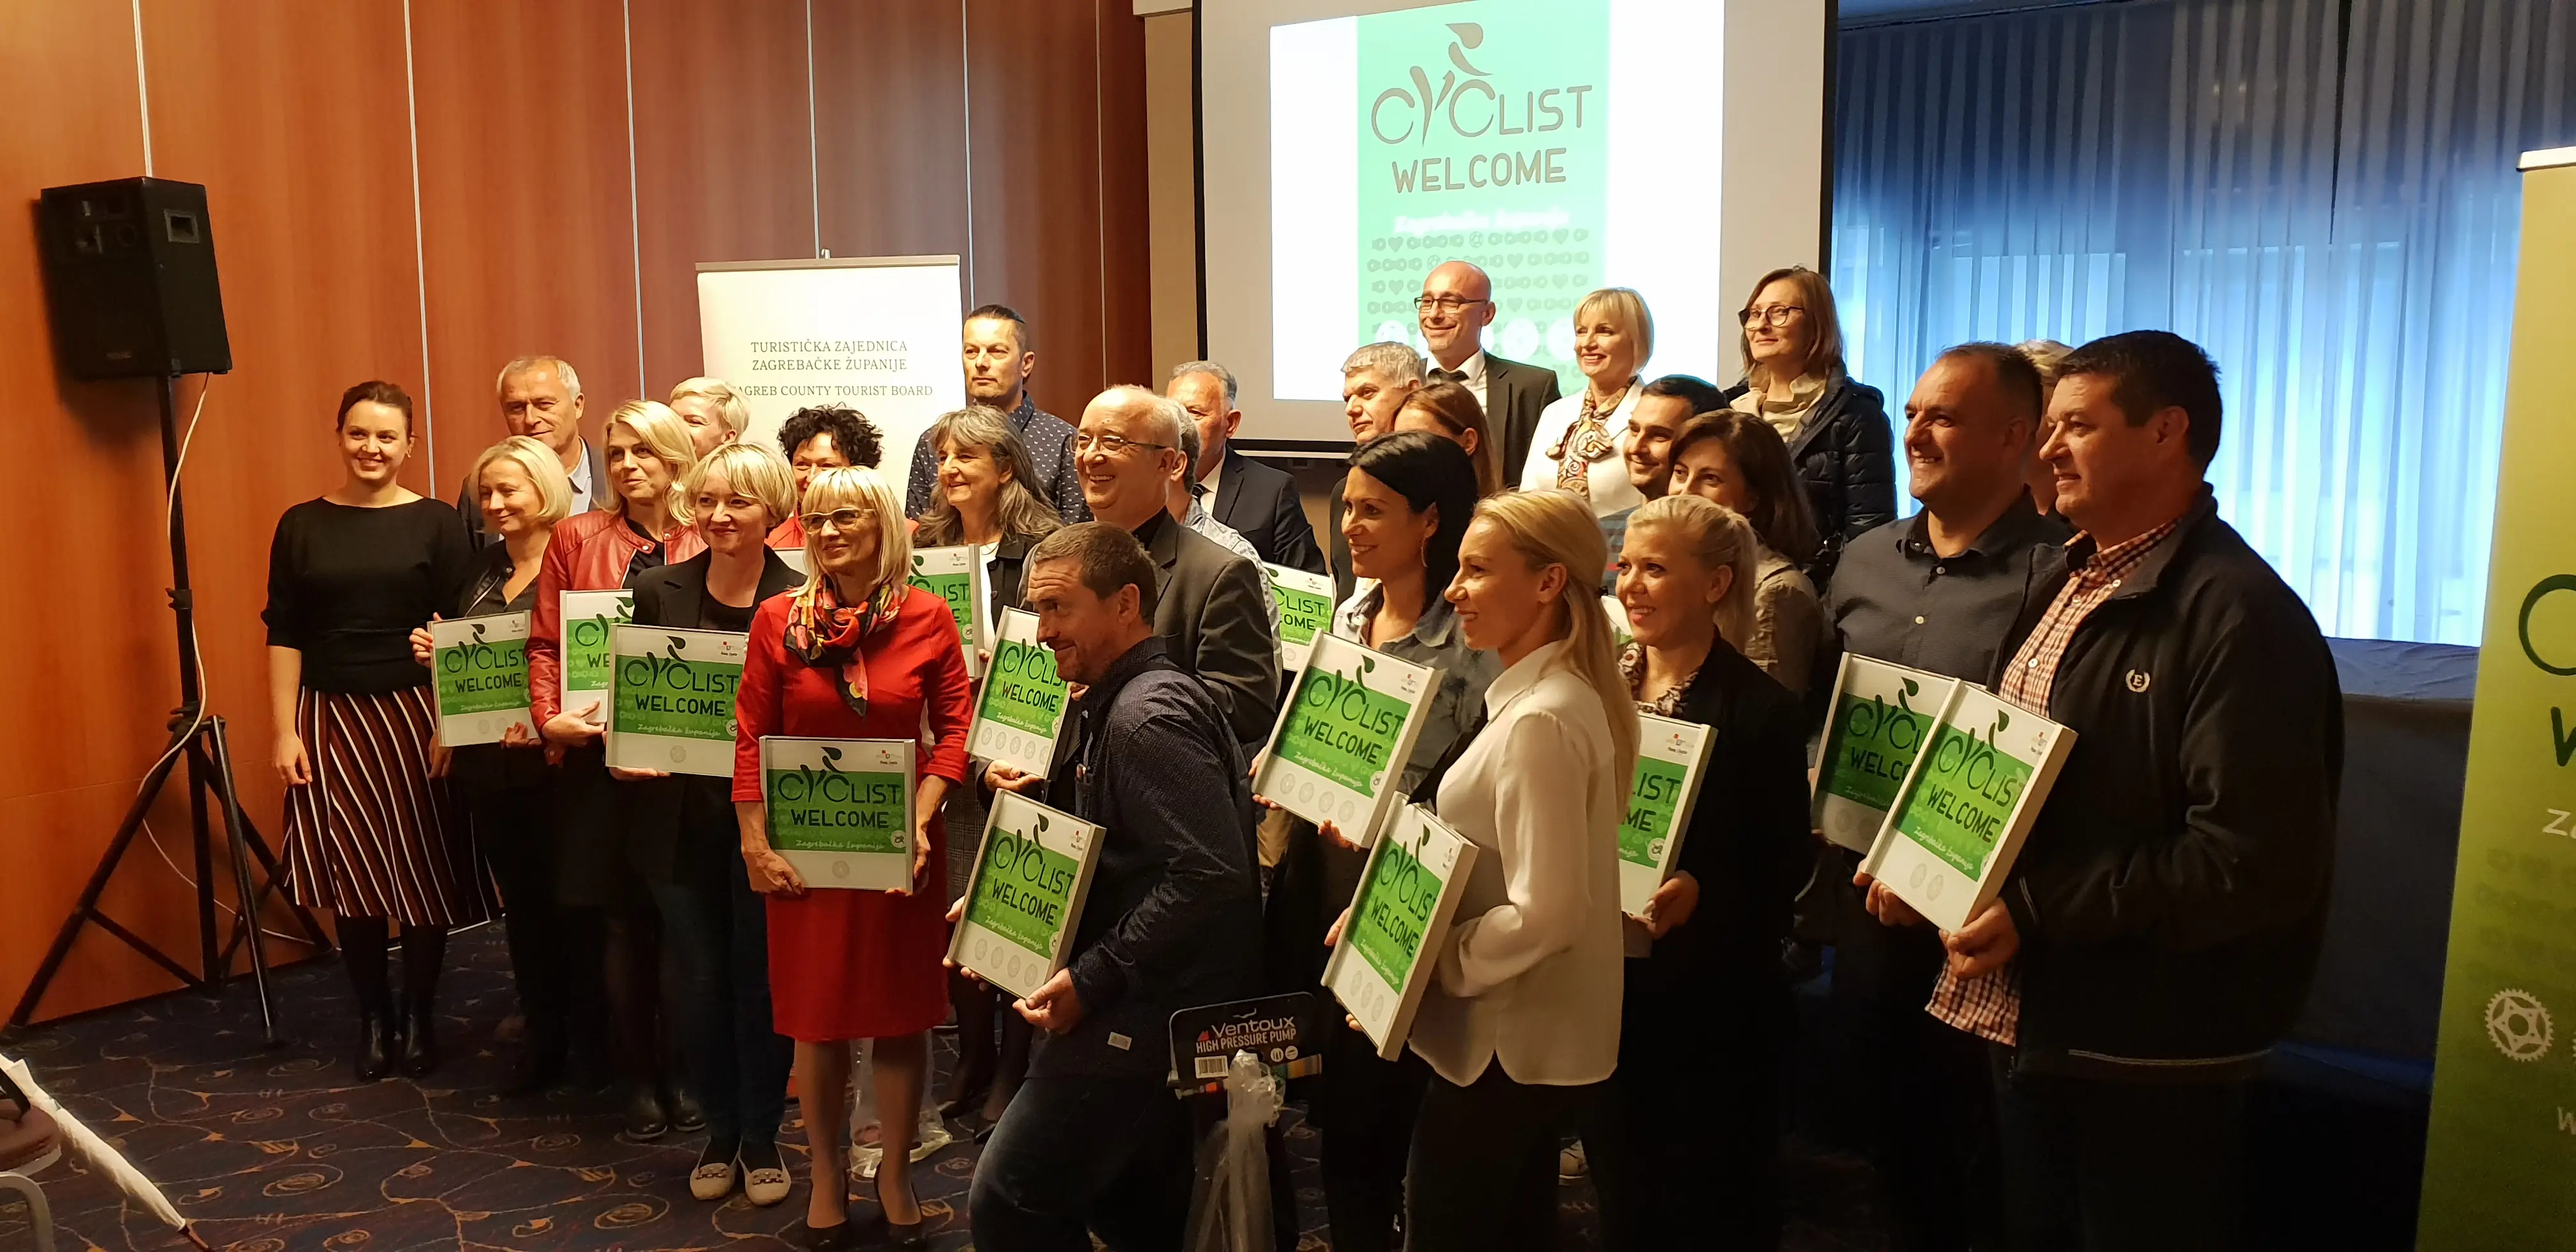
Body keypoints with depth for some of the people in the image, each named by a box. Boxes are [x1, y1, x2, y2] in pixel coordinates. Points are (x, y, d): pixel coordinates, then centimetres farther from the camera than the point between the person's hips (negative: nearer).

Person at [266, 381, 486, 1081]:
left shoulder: (435, 523, 0)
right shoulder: (301, 525, 5)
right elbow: (284, 635, 5)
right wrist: (285, 731, -1)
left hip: (416, 714, -1)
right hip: (332, 719, 1)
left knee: (425, 871, 3)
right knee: (352, 876, 4)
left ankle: (419, 1018, 18)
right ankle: (373, 1018, 18)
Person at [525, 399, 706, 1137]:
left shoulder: (706, 548, 1)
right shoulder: (577, 539, 4)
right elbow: (546, 643, 3)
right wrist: (550, 718, -10)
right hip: (599, 760, 1)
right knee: (620, 923, 6)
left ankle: (684, 1071, 22)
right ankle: (639, 1080, 20)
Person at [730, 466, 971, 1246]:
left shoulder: (927, 616, -3)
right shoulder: (779, 618, -2)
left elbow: (955, 727, -1)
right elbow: (751, 737, -1)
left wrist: (921, 821, -12)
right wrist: (754, 845, -5)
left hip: (900, 847, 0)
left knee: (902, 1011, 8)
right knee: (817, 1013, 9)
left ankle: (895, 1175, 26)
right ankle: (827, 1177, 26)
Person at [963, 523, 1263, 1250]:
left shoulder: (1149, 716, -19)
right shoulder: (1111, 704, 13)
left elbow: (1211, 875, -28)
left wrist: (1091, 979, -23)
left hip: (1149, 1017, -10)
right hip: (1144, 1006, 10)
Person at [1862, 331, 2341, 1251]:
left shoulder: (2237, 614, -19)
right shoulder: (2070, 581, 12)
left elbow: (2253, 859, -25)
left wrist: (2036, 913, -23)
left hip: (2147, 1053, -8)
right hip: (2031, 1017, 9)